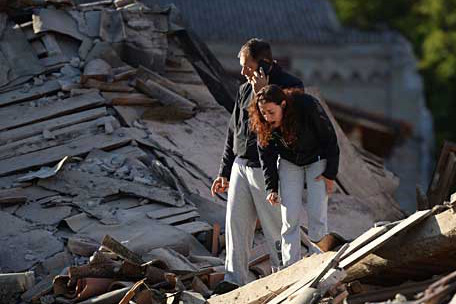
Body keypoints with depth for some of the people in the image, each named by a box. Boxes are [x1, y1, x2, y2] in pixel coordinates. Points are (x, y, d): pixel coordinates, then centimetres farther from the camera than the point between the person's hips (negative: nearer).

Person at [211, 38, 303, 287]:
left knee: (275, 230, 1)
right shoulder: (245, 90, 12)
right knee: (235, 226, 2)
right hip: (240, 166, 6)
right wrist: (224, 172, 17)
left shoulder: (290, 87, -8)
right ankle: (234, 281, 6)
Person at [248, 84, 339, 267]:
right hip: (289, 163, 3)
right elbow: (267, 155, -6)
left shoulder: (308, 107, -32)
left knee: (317, 214, -11)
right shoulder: (264, 124, -21)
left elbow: (330, 139, -19)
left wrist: (330, 174, -15)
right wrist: (271, 188, -12)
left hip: (317, 161, -3)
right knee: (290, 217, -7)